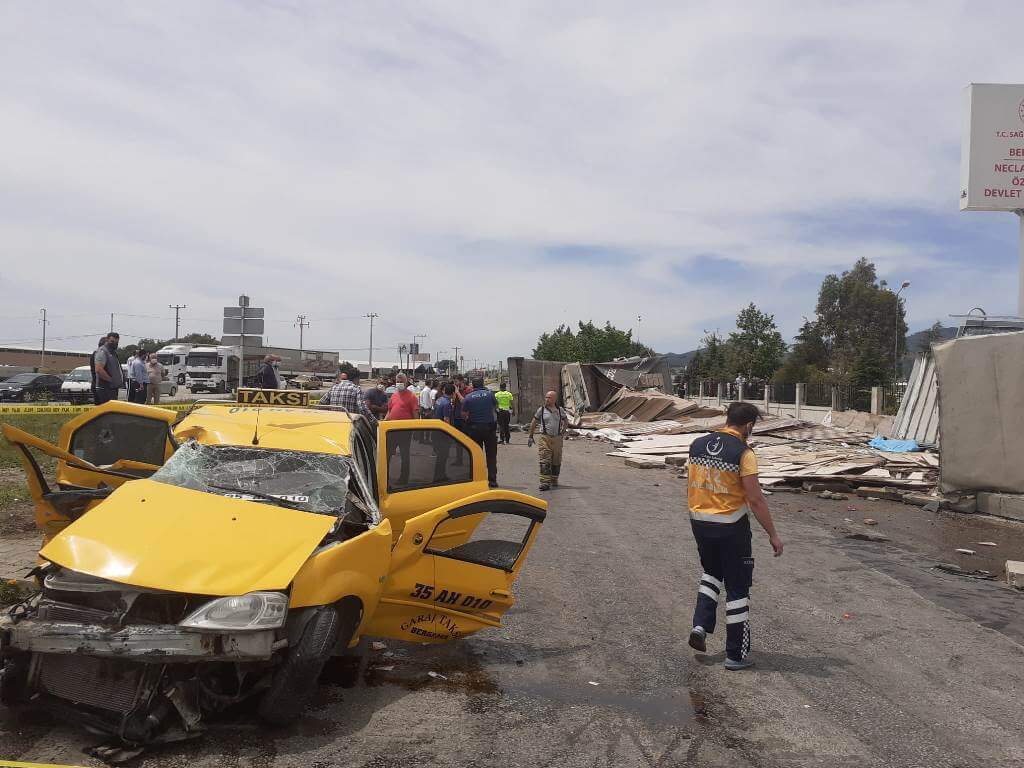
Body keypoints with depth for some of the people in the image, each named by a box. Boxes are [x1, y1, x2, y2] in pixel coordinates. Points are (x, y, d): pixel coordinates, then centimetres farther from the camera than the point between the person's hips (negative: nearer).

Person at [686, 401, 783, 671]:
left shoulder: (697, 445, 2)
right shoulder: (743, 453, -16)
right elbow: (756, 500, -16)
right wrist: (773, 535, -8)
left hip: (700, 522, 5)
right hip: (731, 527, -5)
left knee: (711, 573, 28)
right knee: (737, 588, 7)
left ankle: (700, 625, 13)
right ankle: (736, 655, 14)